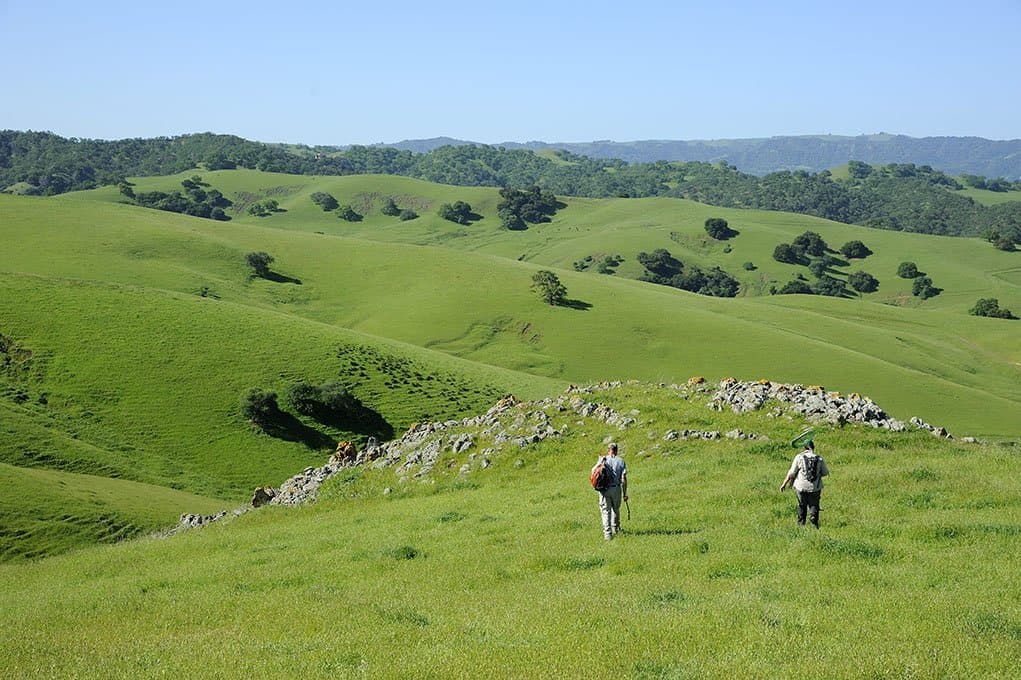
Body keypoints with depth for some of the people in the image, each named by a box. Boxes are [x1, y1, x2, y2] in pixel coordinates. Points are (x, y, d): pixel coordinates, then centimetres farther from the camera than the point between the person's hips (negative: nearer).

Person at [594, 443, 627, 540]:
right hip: (616, 488, 1)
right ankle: (616, 528, 36)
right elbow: (624, 478, -2)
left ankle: (607, 533, -8)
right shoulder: (621, 461, 4)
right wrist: (625, 493, 2)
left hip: (604, 489, -1)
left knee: (606, 511, 1)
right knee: (616, 509, 21)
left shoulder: (603, 459, 3)